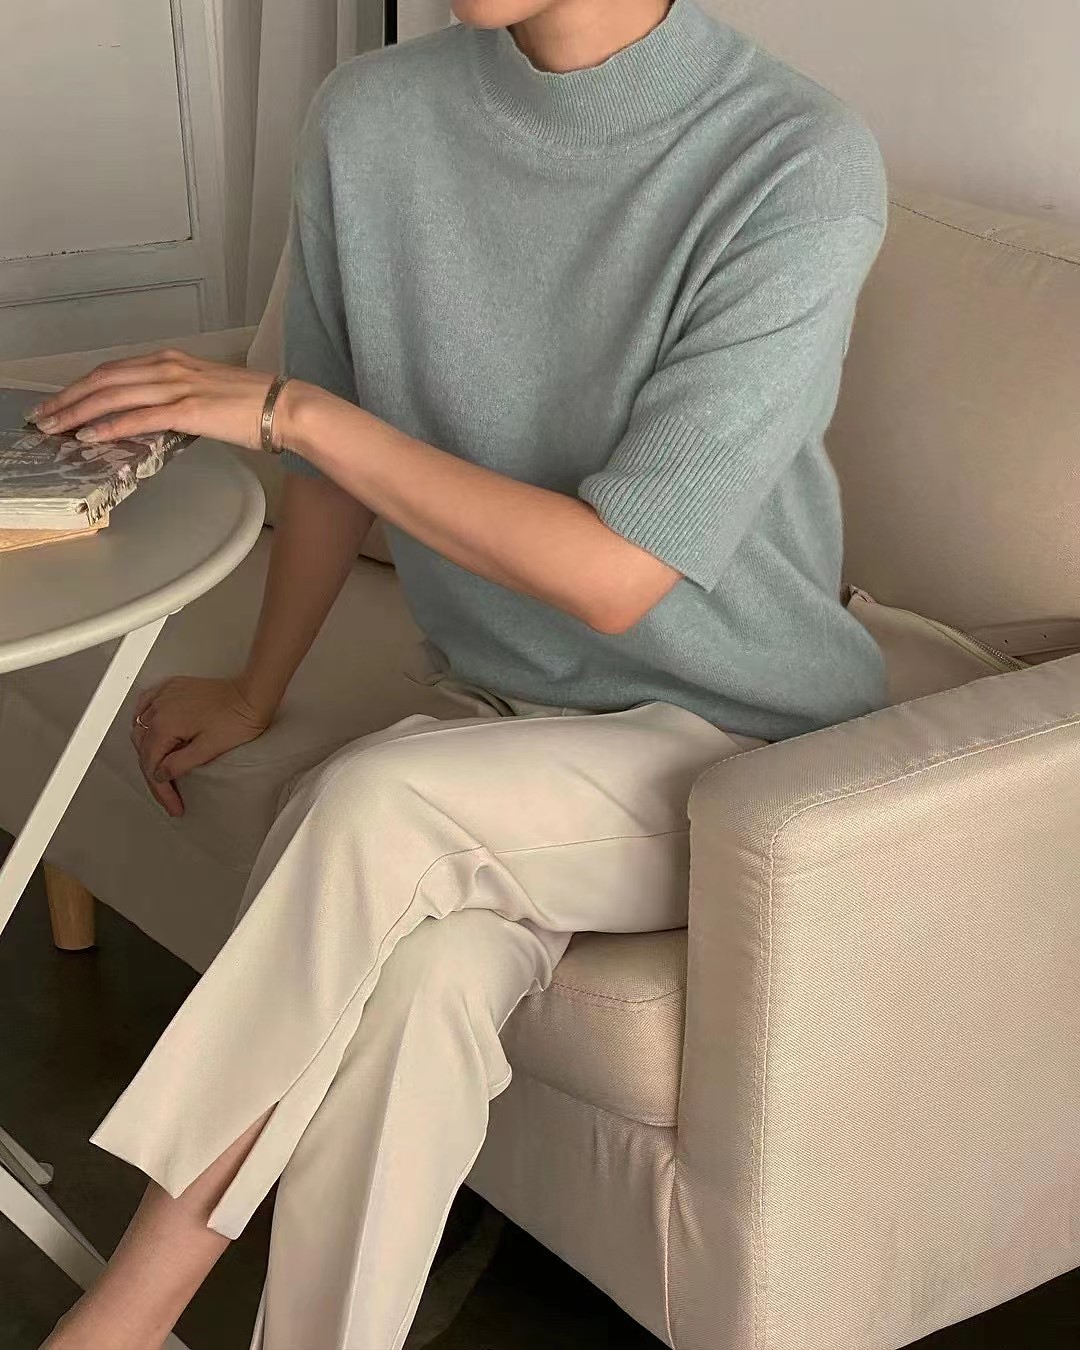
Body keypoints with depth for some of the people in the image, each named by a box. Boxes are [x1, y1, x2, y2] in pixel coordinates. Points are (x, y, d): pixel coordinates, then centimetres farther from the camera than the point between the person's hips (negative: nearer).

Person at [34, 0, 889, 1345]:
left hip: (744, 744, -3)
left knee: (369, 808, -29)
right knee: (414, 975, -29)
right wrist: (255, 690, 18)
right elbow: (341, 462, 11)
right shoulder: (370, 120, -5)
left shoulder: (804, 164, -19)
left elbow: (616, 575, -22)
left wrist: (285, 408, -21)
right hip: (501, 719, 4)